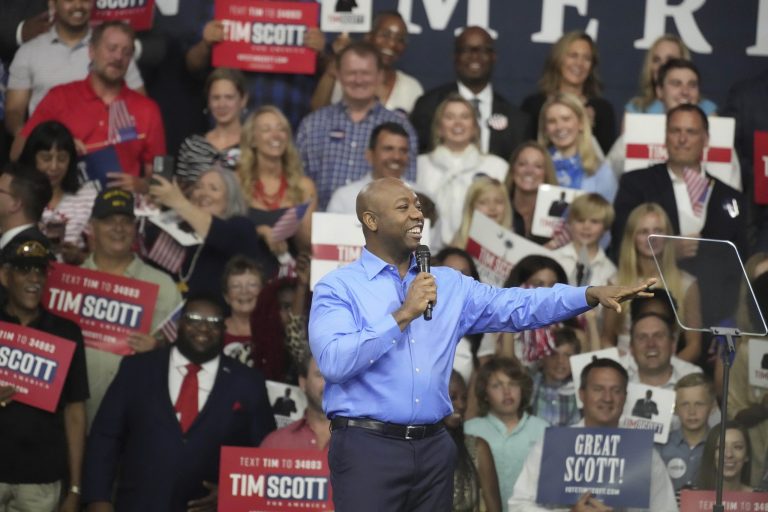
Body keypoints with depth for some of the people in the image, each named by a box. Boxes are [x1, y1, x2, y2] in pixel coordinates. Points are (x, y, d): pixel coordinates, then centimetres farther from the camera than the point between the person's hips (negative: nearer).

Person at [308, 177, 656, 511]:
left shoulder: (449, 285, 14)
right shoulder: (338, 288, -2)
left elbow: (518, 308, 8)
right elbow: (334, 361, -16)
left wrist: (592, 295, -4)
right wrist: (403, 315, -16)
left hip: (433, 447, 5)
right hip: (368, 447, -5)